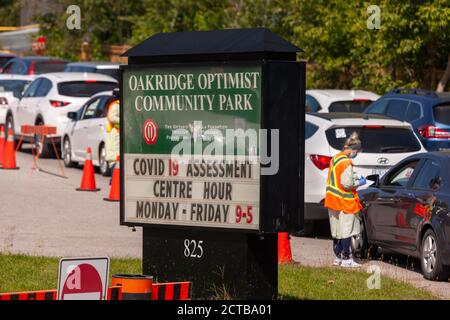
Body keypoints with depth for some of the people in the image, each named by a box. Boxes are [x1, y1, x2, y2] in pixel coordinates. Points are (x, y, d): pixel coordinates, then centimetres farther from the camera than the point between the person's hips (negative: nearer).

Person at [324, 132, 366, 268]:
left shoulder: (335, 158, 11)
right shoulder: (346, 162, -18)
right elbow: (346, 184, -22)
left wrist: (354, 179, 15)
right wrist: (359, 183, -6)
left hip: (333, 199, 9)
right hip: (344, 201, -9)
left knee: (337, 231, 14)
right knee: (346, 231, -4)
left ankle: (338, 257, 21)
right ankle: (346, 259, -3)